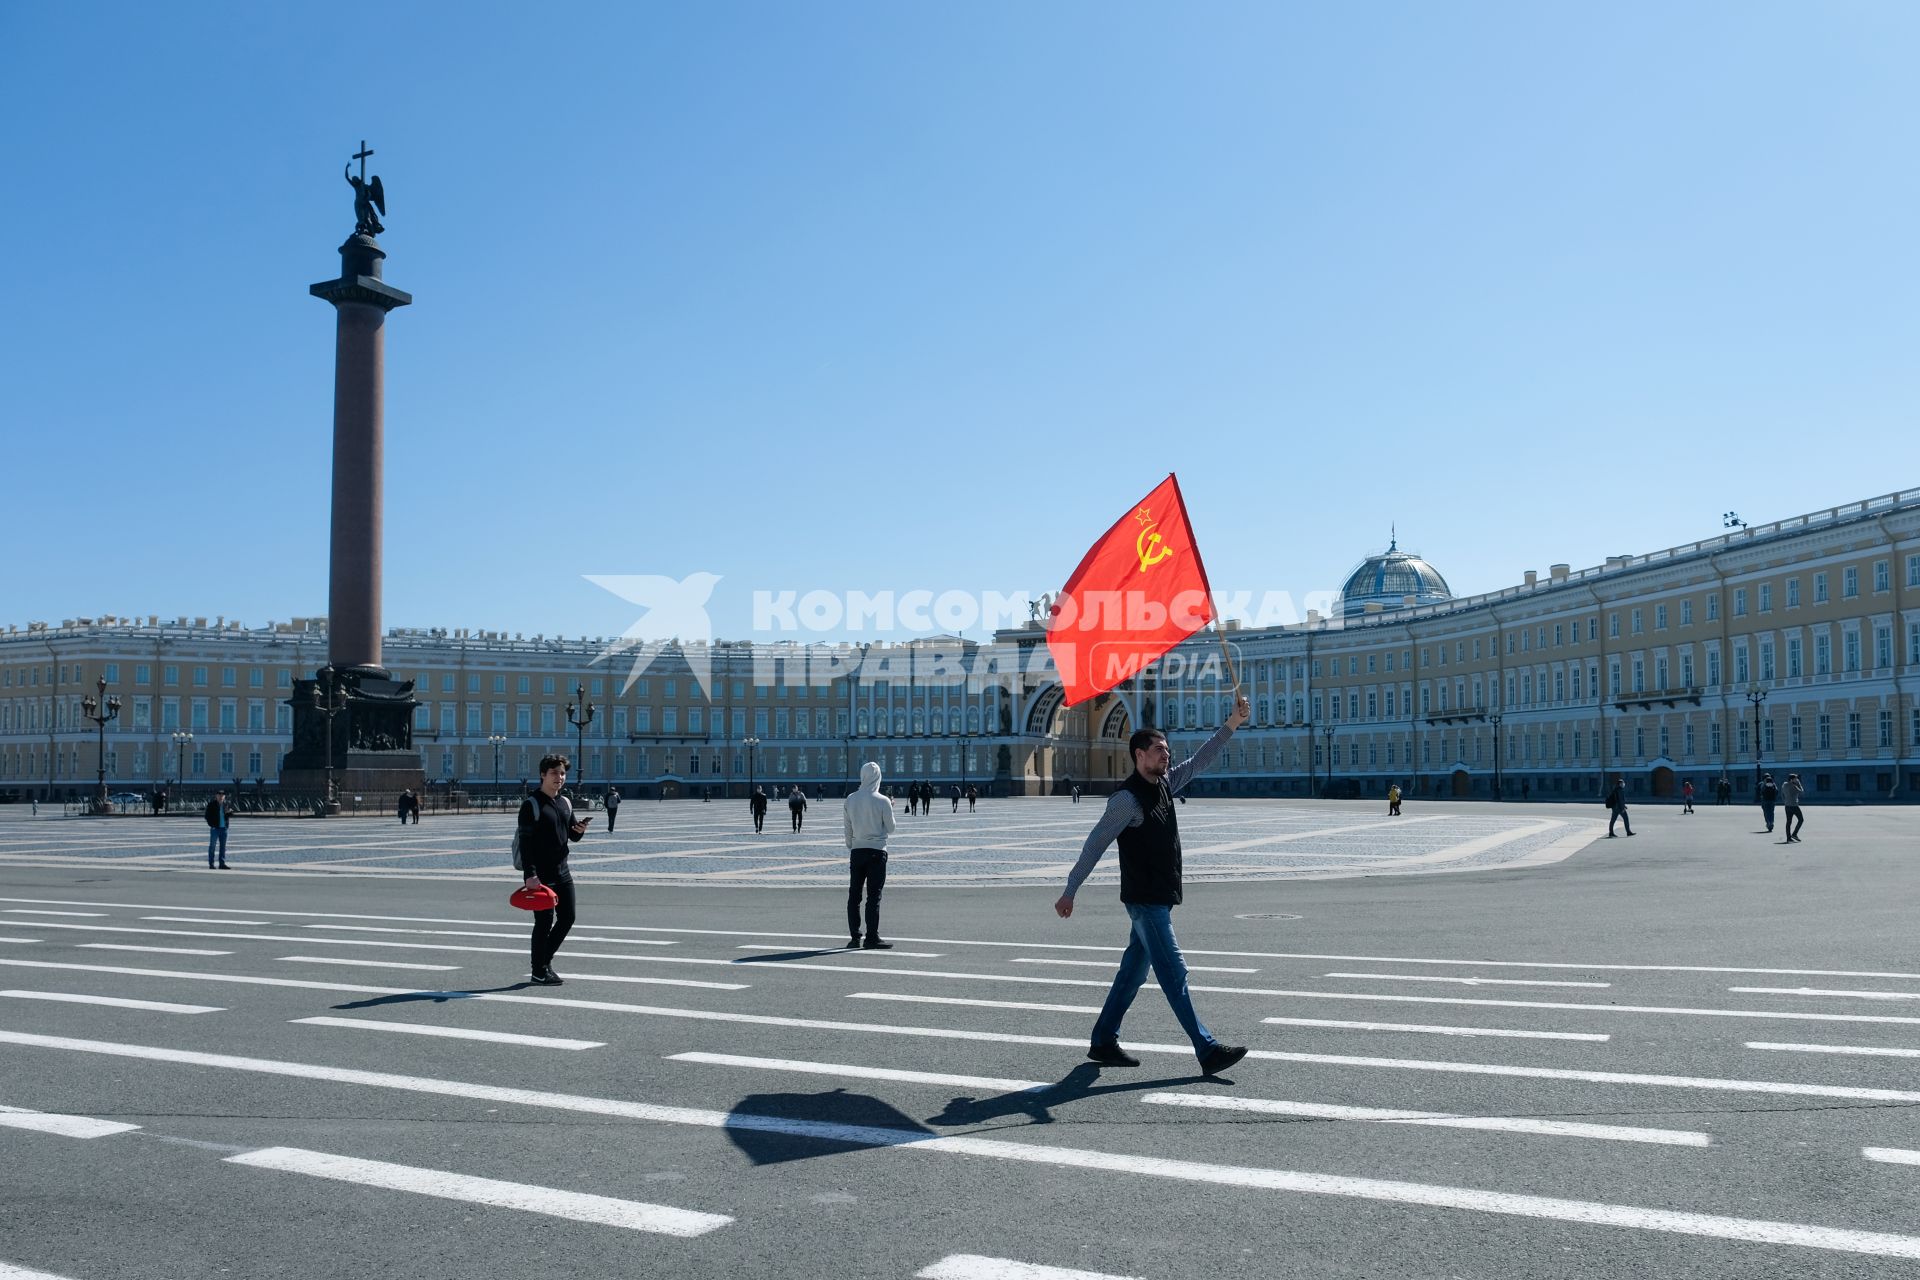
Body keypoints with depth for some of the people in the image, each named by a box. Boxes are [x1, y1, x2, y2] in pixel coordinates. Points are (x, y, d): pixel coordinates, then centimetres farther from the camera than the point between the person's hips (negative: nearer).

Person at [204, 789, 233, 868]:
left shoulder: (226, 804, 10)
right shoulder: (211, 804, -3)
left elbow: (231, 815, 14)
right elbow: (207, 816, -3)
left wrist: (229, 812, -9)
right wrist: (211, 824, -12)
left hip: (224, 828, 5)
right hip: (215, 828, -5)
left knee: (223, 846, 8)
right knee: (212, 846, -2)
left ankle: (222, 863, 13)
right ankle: (211, 864, 1)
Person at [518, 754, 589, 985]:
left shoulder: (565, 803, 12)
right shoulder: (531, 804, -11)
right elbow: (525, 842, -16)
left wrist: (579, 831, -5)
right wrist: (529, 874, -23)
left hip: (562, 872, 7)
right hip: (540, 875, -7)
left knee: (567, 918, 9)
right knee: (544, 922, -2)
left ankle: (545, 959, 26)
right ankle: (539, 971, 10)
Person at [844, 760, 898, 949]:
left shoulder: (850, 800, 2)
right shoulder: (882, 801, -10)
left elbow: (848, 829, 8)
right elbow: (890, 828, -3)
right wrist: (890, 809, 11)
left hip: (856, 851, 4)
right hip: (876, 851, -4)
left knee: (854, 895, 10)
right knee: (874, 895, -2)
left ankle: (854, 937, 12)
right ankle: (872, 938, -4)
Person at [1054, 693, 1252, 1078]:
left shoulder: (1165, 783, 10)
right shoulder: (1127, 798, -15)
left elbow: (1199, 760, 19)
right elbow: (1095, 844, -13)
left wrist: (1232, 724, 9)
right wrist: (1070, 892, -11)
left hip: (1161, 898, 9)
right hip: (1144, 900, -9)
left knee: (1134, 969, 13)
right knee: (1174, 974, -8)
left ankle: (1103, 1042, 21)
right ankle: (1207, 1050, -8)